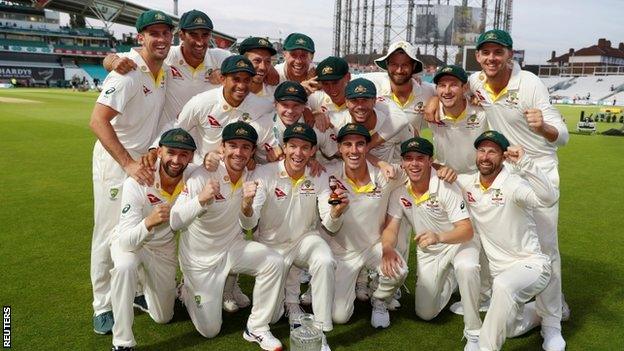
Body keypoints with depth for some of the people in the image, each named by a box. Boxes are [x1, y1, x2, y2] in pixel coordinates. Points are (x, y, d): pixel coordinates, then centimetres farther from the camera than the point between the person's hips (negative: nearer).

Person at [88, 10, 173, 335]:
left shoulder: (164, 69, 1)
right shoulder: (129, 72, -21)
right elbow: (98, 121, -27)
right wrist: (129, 164, -31)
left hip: (144, 160, 8)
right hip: (116, 161, -8)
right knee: (109, 234, 0)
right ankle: (103, 306, 14)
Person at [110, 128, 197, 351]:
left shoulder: (194, 177, -23)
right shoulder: (136, 183, -33)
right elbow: (126, 241, -36)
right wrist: (149, 223, -56)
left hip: (165, 247, 4)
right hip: (130, 240, -3)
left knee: (163, 317, 13)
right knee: (125, 266, -41)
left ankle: (146, 286, 46)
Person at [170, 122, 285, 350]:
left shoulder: (252, 177, -7)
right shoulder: (202, 176, -22)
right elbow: (175, 222, -32)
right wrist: (201, 199, -47)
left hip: (233, 248, 4)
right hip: (200, 258, -4)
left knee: (274, 263, -24)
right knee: (210, 330, 4)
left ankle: (257, 329, -6)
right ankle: (187, 291, 35)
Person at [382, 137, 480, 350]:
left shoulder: (446, 187, -26)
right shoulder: (399, 191, -14)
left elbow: (467, 230, -30)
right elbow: (390, 228, -14)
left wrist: (439, 237, -51)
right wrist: (387, 248, -38)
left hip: (459, 242, -4)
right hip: (428, 251, 4)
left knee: (466, 268, -40)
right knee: (425, 313, 5)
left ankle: (473, 333, -22)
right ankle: (449, 280, 34)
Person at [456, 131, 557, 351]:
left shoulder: (513, 183, -23)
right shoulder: (466, 183, -5)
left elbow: (549, 199, -42)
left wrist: (524, 162, -52)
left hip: (530, 264, -7)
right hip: (500, 269, 7)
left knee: (503, 286, -41)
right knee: (511, 329, 22)